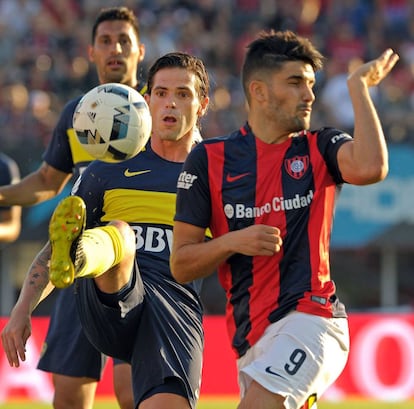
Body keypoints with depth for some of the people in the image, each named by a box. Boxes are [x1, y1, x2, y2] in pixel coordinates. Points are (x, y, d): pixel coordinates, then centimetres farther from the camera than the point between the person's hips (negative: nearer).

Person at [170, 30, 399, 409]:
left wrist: (358, 86, -11)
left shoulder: (320, 148, 4)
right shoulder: (209, 159, 6)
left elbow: (370, 168, -21)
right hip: (250, 336, 4)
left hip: (309, 317, -4)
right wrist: (232, 242, -12)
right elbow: (181, 264, 7)